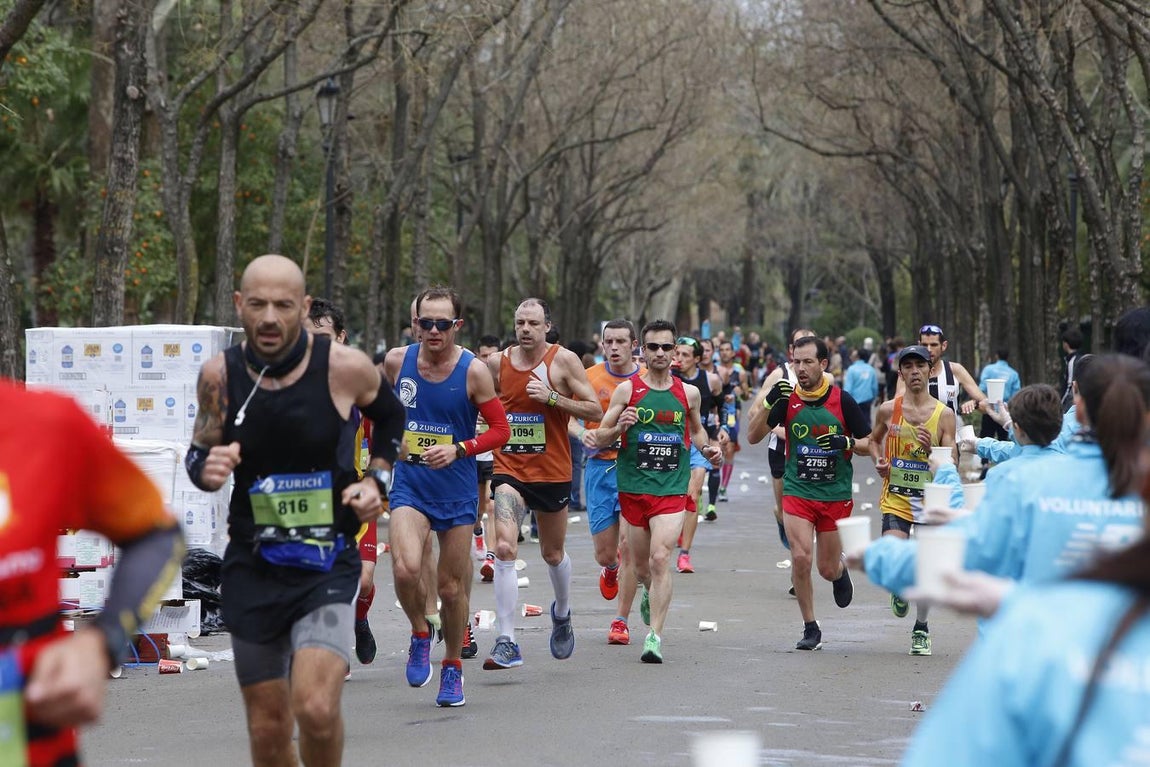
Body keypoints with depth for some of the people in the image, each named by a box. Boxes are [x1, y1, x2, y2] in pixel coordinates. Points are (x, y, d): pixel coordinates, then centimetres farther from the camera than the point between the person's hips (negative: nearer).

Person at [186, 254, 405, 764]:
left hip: (328, 565, -2)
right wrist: (207, 468, -13)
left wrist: (376, 479, 0)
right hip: (252, 569, 2)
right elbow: (197, 454, 10)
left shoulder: (346, 368, -9)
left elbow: (390, 417, 13)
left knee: (316, 709, -22)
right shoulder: (220, 374, -5)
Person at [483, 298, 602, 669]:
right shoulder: (498, 363, 2)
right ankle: (507, 642, -20)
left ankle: (562, 613, 48)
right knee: (505, 548, -19)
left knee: (553, 553, 16)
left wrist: (551, 398, -20)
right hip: (509, 469, 1)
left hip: (552, 472, -1)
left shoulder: (563, 360, -7)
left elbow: (595, 411, -10)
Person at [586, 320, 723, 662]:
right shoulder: (627, 390, 1)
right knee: (641, 566, 11)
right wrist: (619, 427, -17)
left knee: (660, 559, -17)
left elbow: (696, 430, 25)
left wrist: (708, 448, 5)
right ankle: (651, 595, 46)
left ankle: (654, 636, -16)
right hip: (633, 486, 1)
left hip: (672, 488, -1)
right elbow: (600, 438, 3)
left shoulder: (688, 393, 7)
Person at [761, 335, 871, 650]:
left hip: (836, 494, 0)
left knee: (828, 569, 6)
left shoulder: (842, 400, -5)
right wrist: (769, 404, -20)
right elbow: (755, 436, -5)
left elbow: (866, 443, 2)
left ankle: (841, 572, 45)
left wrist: (848, 442, -20)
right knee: (801, 558, -16)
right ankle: (810, 629, 0)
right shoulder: (787, 398, -3)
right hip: (797, 491, 0)